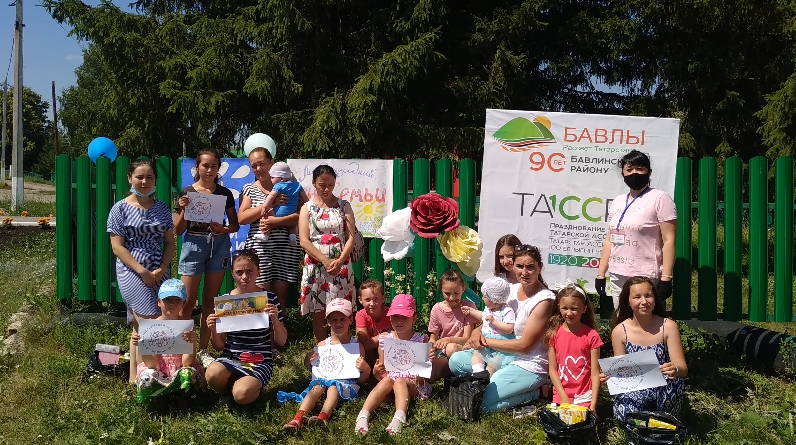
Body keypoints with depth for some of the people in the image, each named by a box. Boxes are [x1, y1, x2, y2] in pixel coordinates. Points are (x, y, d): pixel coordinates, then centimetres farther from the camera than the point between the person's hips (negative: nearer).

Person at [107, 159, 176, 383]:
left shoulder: (162, 209, 9)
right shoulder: (120, 208, -3)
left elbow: (170, 243, 9)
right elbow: (117, 247, -7)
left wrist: (161, 269, -7)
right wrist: (142, 271, -15)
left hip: (159, 274, 5)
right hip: (132, 272, -5)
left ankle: (135, 376, 19)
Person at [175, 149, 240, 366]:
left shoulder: (225, 193, 6)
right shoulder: (186, 193, 1)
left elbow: (235, 225, 9)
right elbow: (178, 230, 2)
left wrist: (222, 229, -11)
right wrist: (183, 209, -14)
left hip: (219, 245, 2)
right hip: (194, 244, -2)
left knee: (210, 300, 7)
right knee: (188, 301, -5)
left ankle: (203, 350, 16)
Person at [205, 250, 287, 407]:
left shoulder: (270, 299, -1)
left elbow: (281, 341, 1)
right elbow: (219, 346, 6)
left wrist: (275, 319, -17)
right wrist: (213, 330, -14)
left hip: (260, 361, -2)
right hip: (230, 358, 2)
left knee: (242, 394, -31)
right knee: (212, 375, -34)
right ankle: (231, 388, 2)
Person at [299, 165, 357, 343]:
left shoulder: (344, 206, 7)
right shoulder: (307, 208, 6)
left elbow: (351, 236, 1)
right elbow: (304, 241, -3)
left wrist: (339, 261, -14)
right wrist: (325, 261, -15)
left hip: (341, 267, 0)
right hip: (315, 266, 0)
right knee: (318, 314, 4)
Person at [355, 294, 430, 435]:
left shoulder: (421, 340, 1)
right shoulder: (385, 339, 7)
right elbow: (382, 373, 11)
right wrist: (377, 372, -12)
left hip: (414, 383, -1)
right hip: (390, 380, 2)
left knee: (399, 382, -33)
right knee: (387, 380, -32)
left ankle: (399, 419, -55)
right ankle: (363, 416, -46)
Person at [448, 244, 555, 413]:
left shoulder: (544, 300, -18)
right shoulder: (512, 289, 3)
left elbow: (524, 345, -19)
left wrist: (485, 342, -15)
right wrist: (477, 332, -9)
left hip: (528, 366, -7)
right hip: (502, 355, 7)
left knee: (478, 403, -17)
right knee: (456, 361, -6)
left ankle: (531, 393, -1)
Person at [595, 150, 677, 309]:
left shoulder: (659, 198, -4)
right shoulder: (617, 201, 14)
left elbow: (669, 240, -9)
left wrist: (666, 278, -16)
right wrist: (601, 274, 12)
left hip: (646, 278, -6)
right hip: (617, 277, 6)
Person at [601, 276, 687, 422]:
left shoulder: (668, 327, -5)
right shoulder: (620, 331, -3)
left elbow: (683, 368, -9)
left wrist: (675, 370, -34)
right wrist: (609, 377, -22)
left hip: (663, 393, 1)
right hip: (633, 393, 0)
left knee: (675, 382, -33)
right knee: (624, 411, -34)